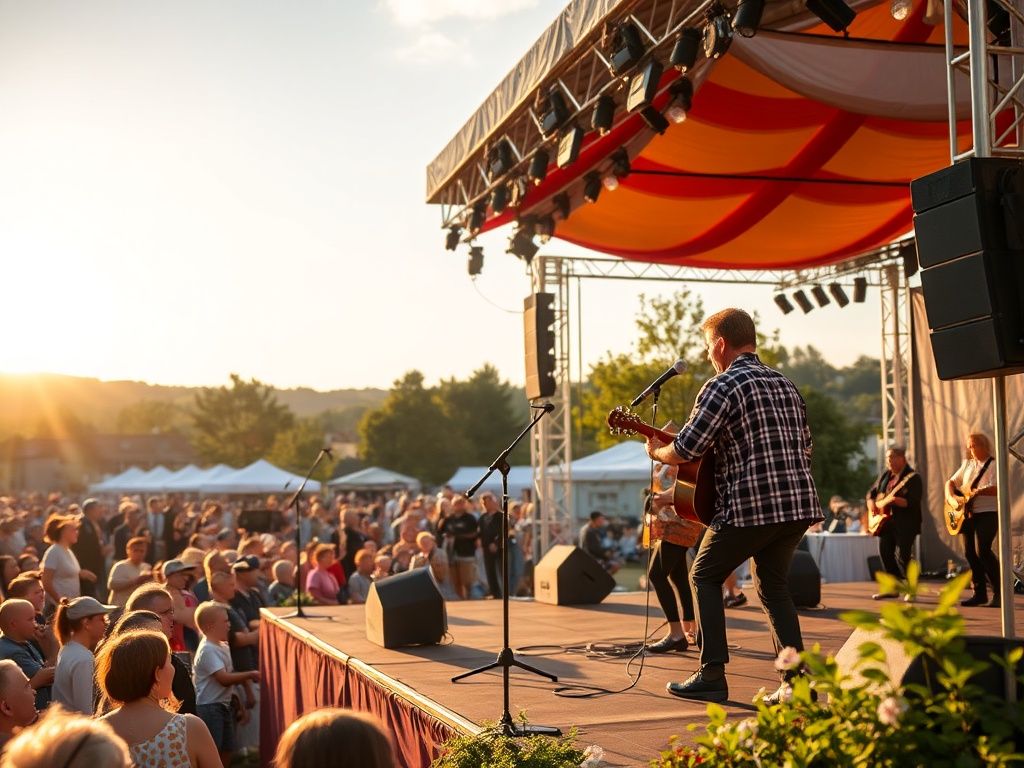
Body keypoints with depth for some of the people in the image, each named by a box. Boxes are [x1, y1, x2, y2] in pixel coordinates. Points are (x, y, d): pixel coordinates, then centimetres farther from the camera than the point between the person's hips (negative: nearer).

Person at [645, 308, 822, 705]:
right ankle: (796, 682, 10)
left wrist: (656, 451, 10)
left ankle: (712, 676, 7)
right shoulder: (786, 385, 17)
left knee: (704, 577, 11)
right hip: (800, 505, 7)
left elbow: (684, 450, -13)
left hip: (749, 507, -7)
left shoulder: (722, 387, -8)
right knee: (772, 586, 19)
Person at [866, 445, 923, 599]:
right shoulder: (886, 475, 15)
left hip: (905, 524, -8)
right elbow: (872, 491, 24)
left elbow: (913, 501, -20)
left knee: (902, 556, -11)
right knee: (885, 553, 7)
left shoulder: (913, 477, -8)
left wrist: (895, 500, -34)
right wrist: (871, 503, 3)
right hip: (886, 522, 8)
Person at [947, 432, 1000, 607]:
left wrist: (977, 491, -33)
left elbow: (996, 488, -18)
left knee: (982, 551, -18)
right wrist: (951, 497, -4)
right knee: (970, 553, 5)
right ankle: (980, 593, 13)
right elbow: (951, 482, 15)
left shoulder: (993, 465, -5)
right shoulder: (967, 464, 14)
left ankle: (999, 592, -10)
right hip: (968, 513, 7)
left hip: (988, 513, -7)